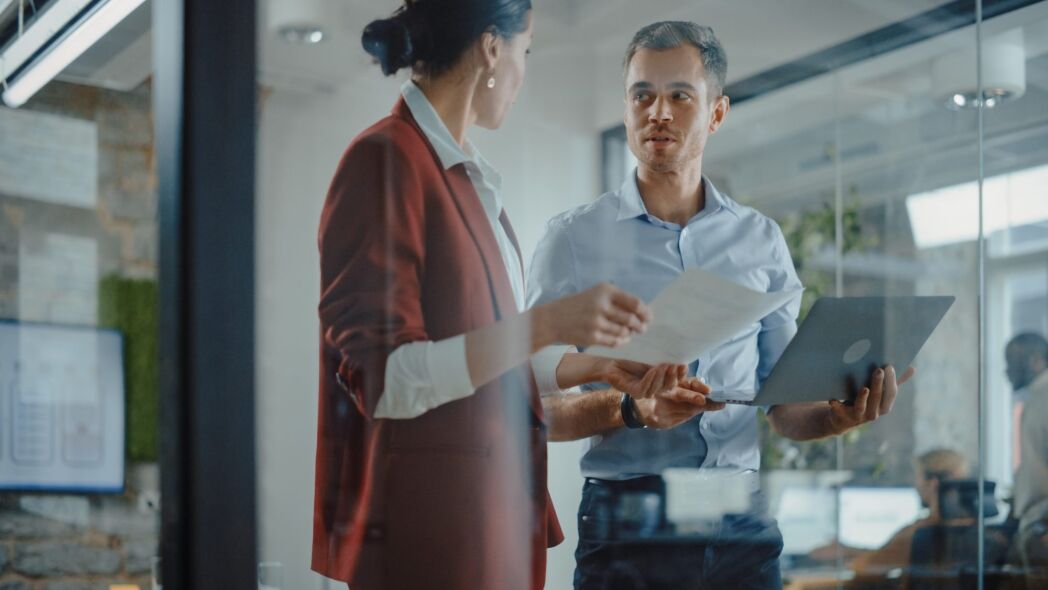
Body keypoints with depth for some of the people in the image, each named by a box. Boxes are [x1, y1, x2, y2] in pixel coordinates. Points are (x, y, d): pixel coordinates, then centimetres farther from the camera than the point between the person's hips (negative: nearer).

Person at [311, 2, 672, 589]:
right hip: (427, 520, -8)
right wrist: (545, 325, -25)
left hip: (494, 511, 8)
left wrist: (599, 369, 8)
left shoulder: (472, 177, 15)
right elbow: (386, 380, -20)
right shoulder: (386, 160, -11)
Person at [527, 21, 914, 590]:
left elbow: (785, 407, 11)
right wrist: (632, 408, -23)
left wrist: (843, 412, -11)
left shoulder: (761, 240, 10)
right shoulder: (573, 239, 0)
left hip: (742, 519, 3)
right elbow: (536, 408, -5)